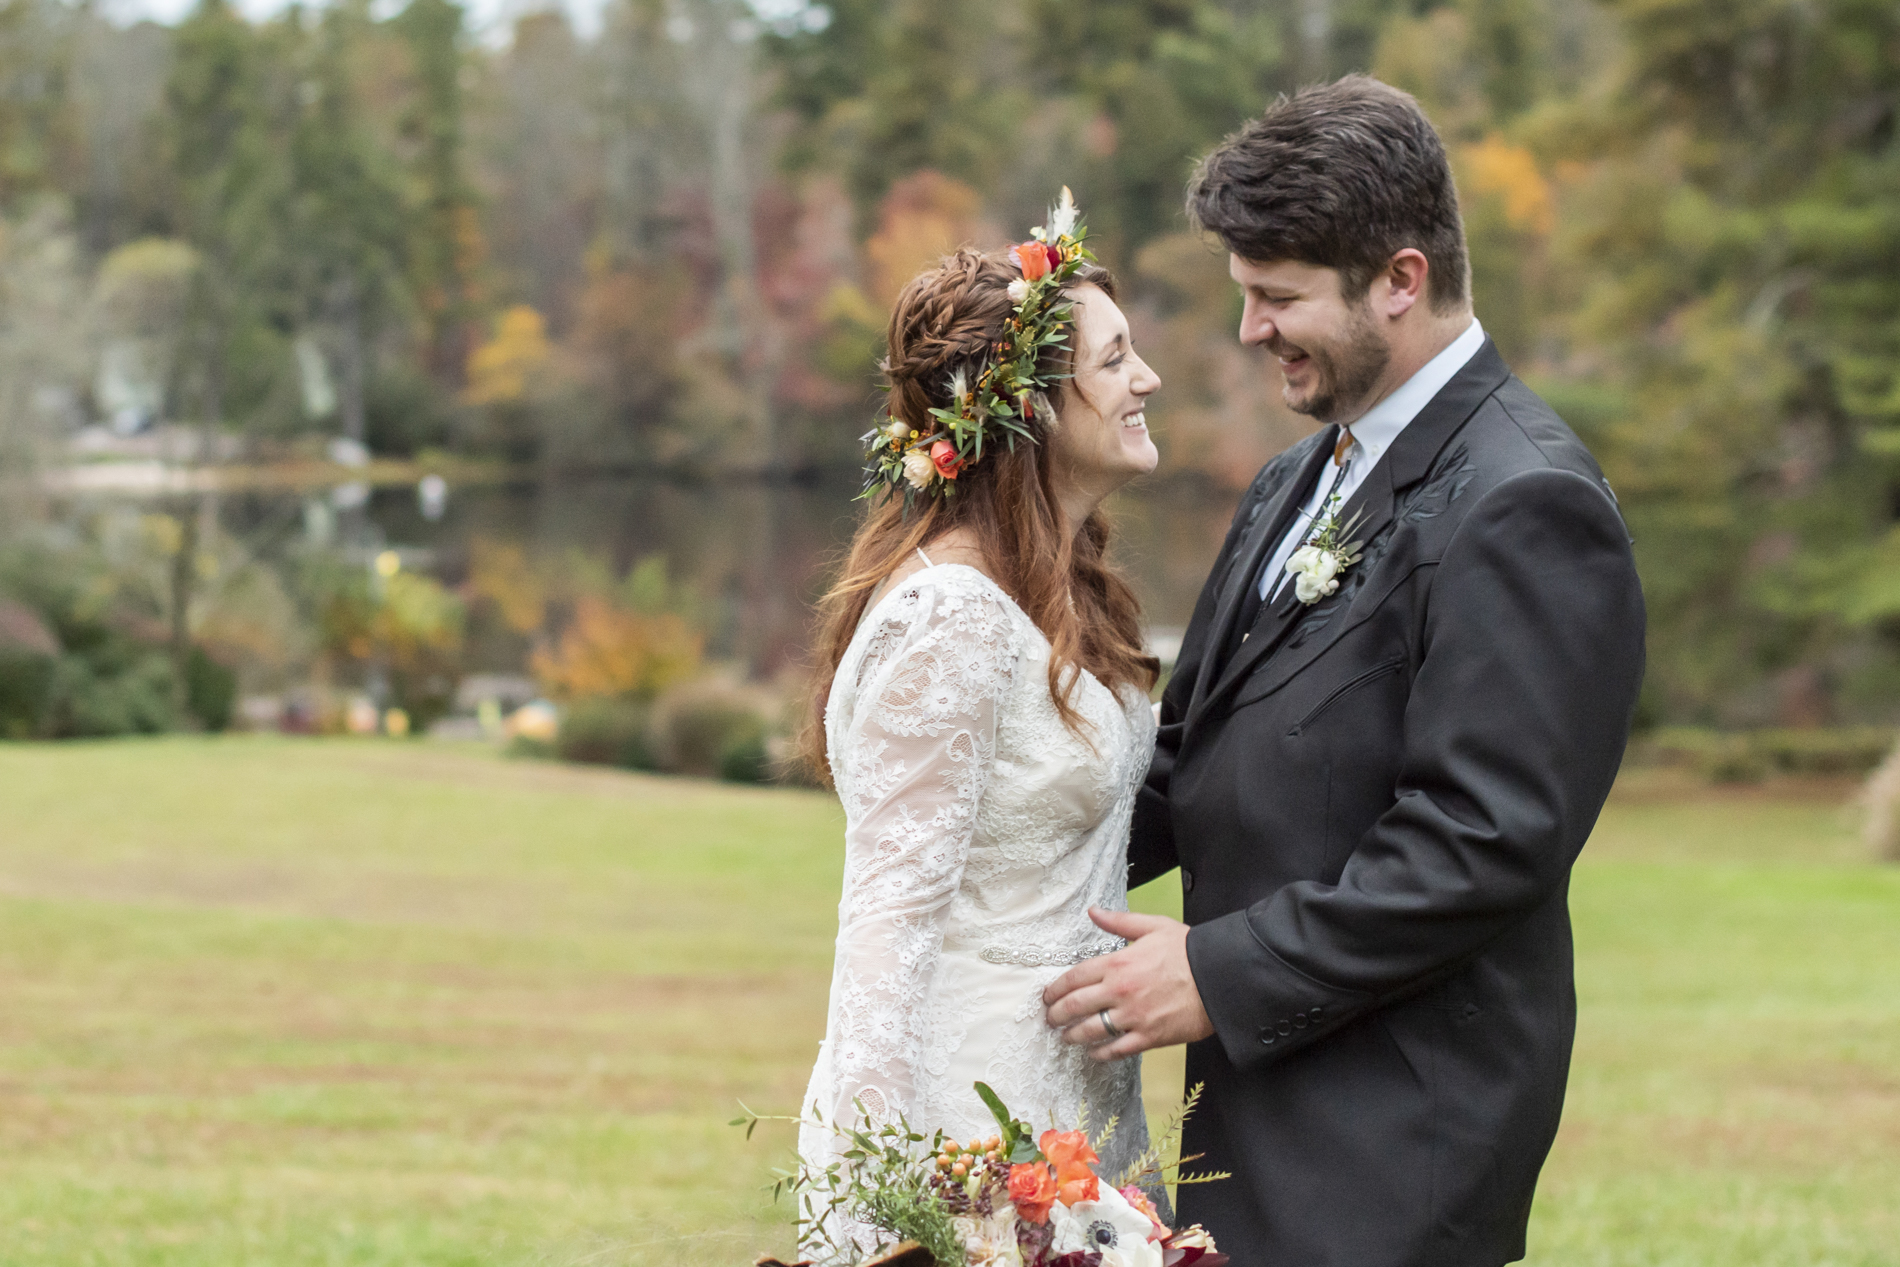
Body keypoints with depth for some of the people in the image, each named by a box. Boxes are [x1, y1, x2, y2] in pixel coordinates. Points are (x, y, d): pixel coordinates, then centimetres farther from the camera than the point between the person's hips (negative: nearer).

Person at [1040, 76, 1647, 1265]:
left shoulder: (1525, 507, -16)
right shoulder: (1301, 483, 15)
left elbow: (1485, 841, -21)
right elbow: (1198, 749, 20)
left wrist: (1225, 972, -18)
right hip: (1270, 1111, 9)